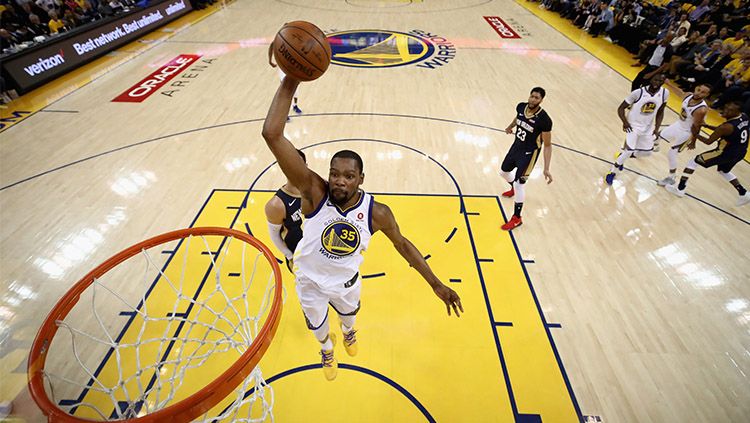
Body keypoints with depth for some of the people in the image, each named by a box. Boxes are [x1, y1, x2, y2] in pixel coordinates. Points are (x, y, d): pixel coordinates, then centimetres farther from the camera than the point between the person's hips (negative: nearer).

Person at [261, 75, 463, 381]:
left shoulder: (377, 213, -29)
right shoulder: (314, 192, -34)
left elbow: (402, 243, -10)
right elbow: (272, 135, -44)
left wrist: (436, 284, -10)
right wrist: (290, 81, -54)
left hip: (346, 280, 1)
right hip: (310, 280, -1)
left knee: (349, 312, 35)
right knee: (317, 325, 28)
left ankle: (348, 332, 75)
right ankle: (327, 348, 67)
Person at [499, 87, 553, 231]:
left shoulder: (544, 120, -26)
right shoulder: (521, 107, -9)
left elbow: (547, 145, -20)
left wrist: (546, 169, -25)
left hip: (529, 153, -7)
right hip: (516, 147, 7)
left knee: (519, 183, -12)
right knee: (504, 171, 22)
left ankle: (517, 219, 1)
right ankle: (514, 189, 57)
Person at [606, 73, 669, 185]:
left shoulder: (665, 93, -7)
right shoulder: (639, 92, -21)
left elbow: (660, 112, 5)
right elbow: (621, 108, -15)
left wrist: (657, 128, -5)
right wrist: (625, 122, -30)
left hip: (648, 127, 6)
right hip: (633, 125, -6)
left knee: (647, 152, 13)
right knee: (629, 150, -22)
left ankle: (622, 155, 39)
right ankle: (612, 172, -4)